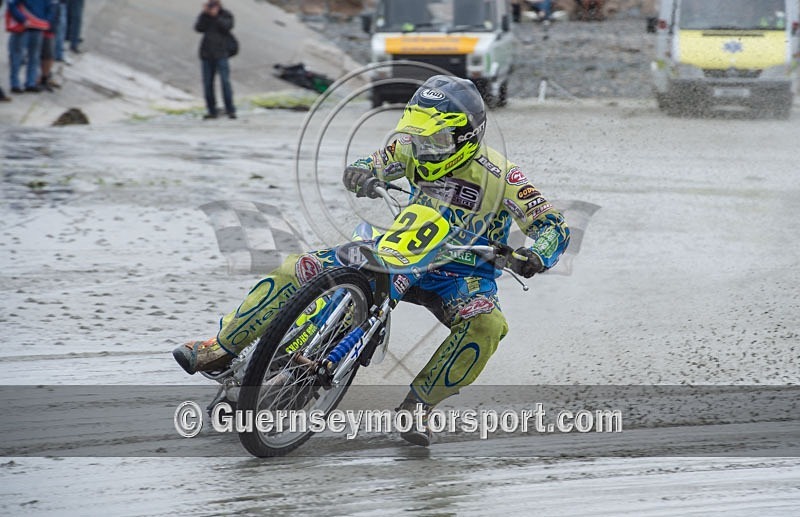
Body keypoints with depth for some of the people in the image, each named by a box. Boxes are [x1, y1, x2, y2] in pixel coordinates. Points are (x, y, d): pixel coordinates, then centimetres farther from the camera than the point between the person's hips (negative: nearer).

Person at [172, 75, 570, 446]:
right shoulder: (416, 150, -5)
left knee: (486, 325, -38)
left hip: (463, 273, -3)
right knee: (299, 269, -10)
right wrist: (359, 175, -31)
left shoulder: (499, 174, -17)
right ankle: (222, 346, -1)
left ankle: (417, 404, -24)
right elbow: (368, 166, -5)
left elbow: (554, 225, -20)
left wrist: (535, 256, -43)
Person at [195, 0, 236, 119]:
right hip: (206, 54, 3)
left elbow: (227, 26, -12)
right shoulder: (204, 16, 11)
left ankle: (230, 110, -10)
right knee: (207, 83, 2)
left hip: (221, 54, -3)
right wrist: (205, 14, -13)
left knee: (225, 81, -11)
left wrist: (216, 16, -16)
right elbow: (199, 28, -4)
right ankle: (211, 111, 8)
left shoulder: (226, 15, 6)